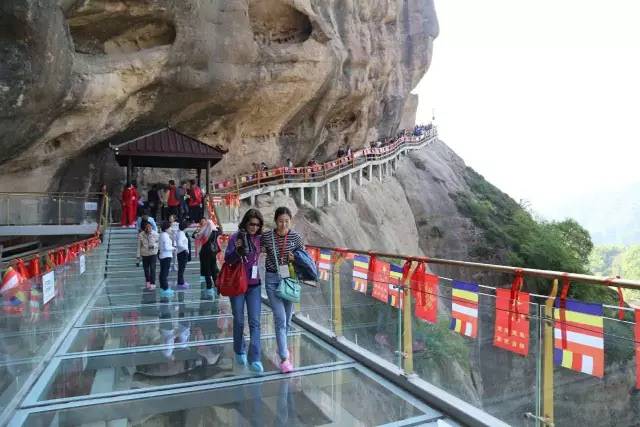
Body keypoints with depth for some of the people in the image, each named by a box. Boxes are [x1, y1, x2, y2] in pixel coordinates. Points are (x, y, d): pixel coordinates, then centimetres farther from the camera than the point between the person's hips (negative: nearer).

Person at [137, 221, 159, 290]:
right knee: (146, 269, 14)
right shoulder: (141, 235, -10)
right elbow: (139, 246, -5)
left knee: (152, 269, -8)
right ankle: (147, 281, 36)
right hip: (144, 254, 2)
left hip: (153, 254, -2)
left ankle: (152, 283, -1)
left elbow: (158, 243, -2)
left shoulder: (155, 234, -11)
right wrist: (138, 256, -5)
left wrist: (154, 246, -23)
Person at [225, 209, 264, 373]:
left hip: (254, 285, 3)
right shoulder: (235, 238, -10)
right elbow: (227, 259, -18)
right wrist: (237, 250, -35)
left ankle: (254, 359, -1)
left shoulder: (258, 238, 2)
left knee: (255, 322, -4)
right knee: (239, 321, 10)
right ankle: (239, 352, 31)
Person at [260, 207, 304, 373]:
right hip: (272, 280, -2)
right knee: (280, 318, -9)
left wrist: (295, 258, -12)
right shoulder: (266, 236, -6)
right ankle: (284, 358, -3)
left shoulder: (296, 237, -4)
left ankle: (282, 346, 38)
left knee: (287, 318, 14)